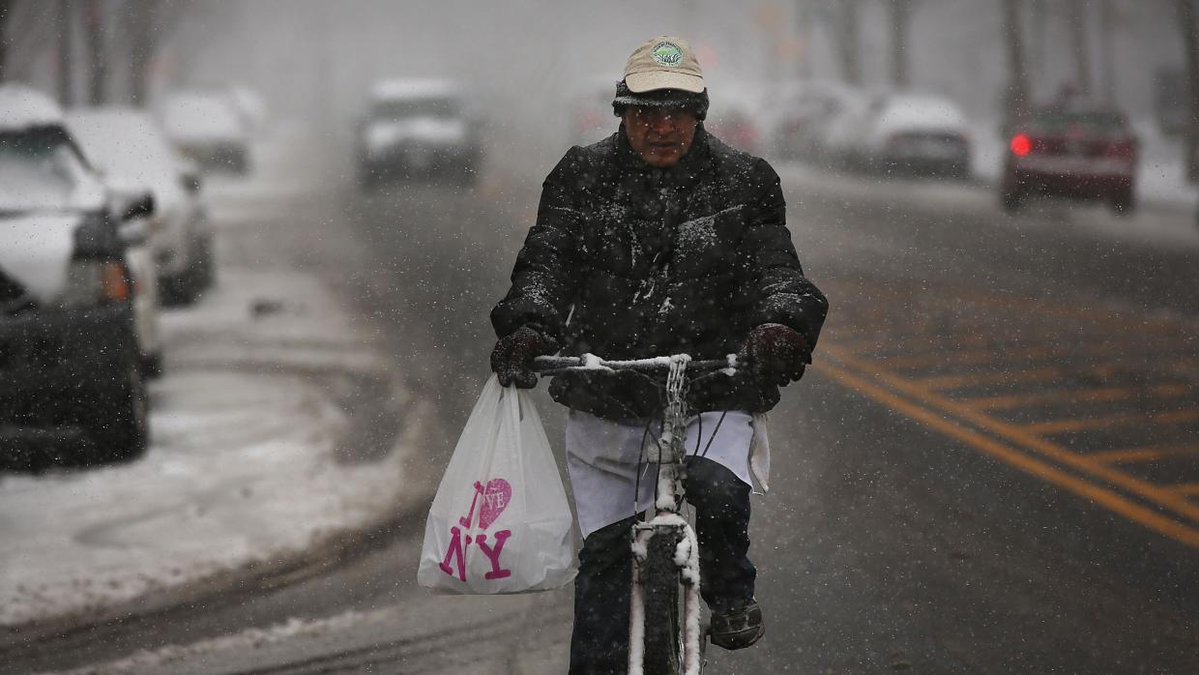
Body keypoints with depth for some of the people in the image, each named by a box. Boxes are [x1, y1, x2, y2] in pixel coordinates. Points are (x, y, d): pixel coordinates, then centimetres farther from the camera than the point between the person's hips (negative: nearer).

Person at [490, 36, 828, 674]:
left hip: (711, 393, -2)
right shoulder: (583, 176, 5)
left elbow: (774, 270, -6)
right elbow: (547, 262, -5)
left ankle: (731, 596, 2)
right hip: (604, 400, 2)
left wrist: (780, 327, -29)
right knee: (604, 555, 3)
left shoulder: (744, 181, 3)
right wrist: (527, 328, -26)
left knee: (717, 493, -28)